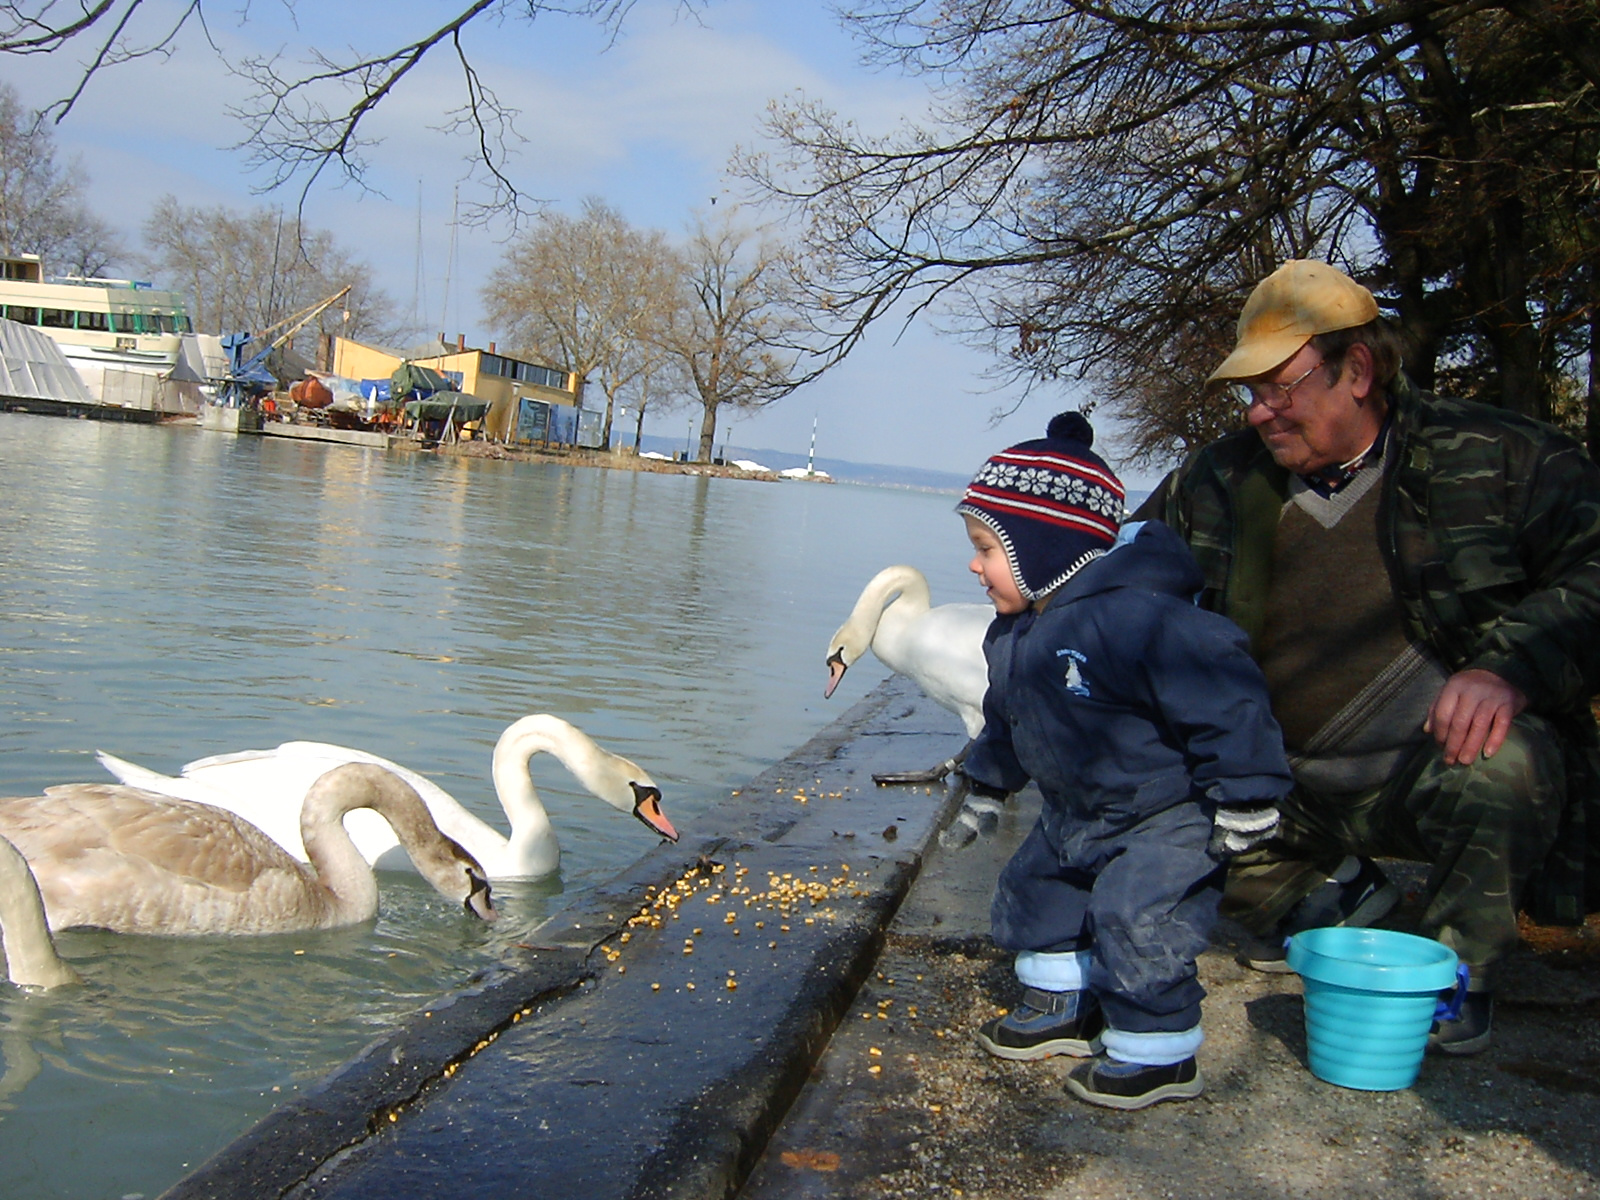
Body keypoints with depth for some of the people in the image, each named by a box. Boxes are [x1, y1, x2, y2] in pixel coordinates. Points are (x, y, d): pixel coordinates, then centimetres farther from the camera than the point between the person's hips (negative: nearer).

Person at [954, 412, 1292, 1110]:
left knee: (1136, 923, -12)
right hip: (1076, 815, 10)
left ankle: (1159, 1053, 9)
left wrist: (1243, 801, -27)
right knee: (1031, 890, 17)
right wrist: (985, 785, 28)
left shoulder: (1133, 615, -33)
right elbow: (1005, 721, 19)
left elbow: (1224, 699, -31)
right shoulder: (1014, 633, -1)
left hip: (1166, 821, -9)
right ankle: (1065, 1007, 36)